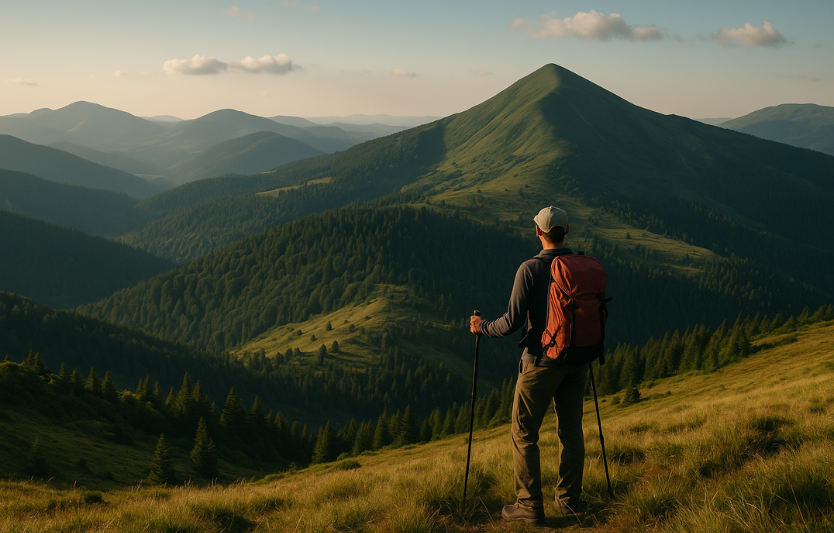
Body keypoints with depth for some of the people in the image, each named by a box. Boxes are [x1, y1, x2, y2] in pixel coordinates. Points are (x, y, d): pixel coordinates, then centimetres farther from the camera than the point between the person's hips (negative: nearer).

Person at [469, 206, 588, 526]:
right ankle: (570, 501, 22)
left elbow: (512, 322, -17)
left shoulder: (530, 269, -15)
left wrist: (482, 328, 2)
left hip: (542, 360, -5)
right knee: (571, 429, 15)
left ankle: (530, 507, 6)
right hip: (577, 360, 5)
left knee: (524, 434, 5)